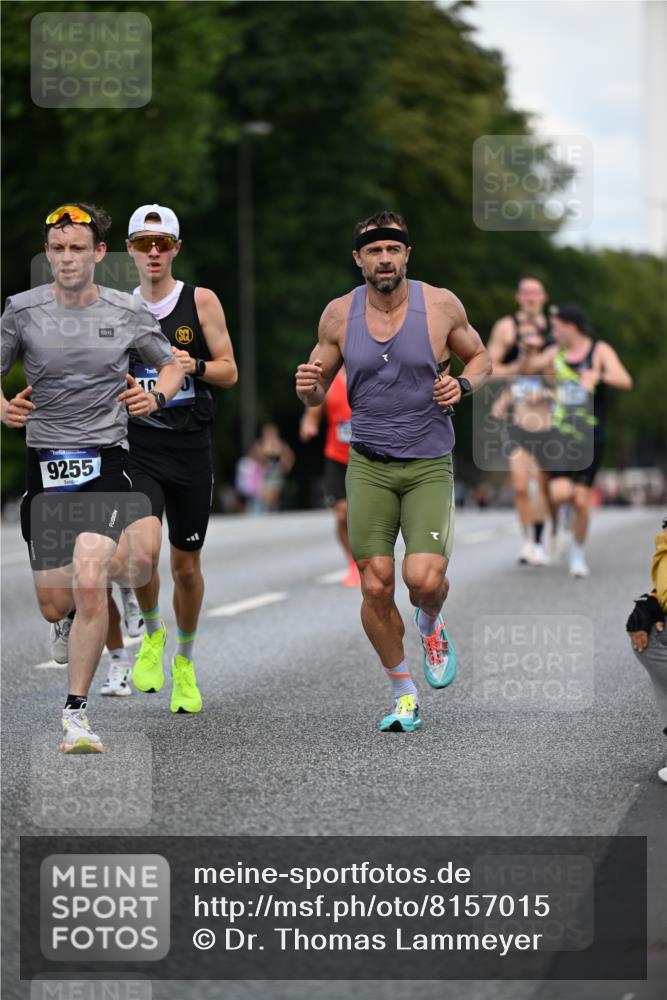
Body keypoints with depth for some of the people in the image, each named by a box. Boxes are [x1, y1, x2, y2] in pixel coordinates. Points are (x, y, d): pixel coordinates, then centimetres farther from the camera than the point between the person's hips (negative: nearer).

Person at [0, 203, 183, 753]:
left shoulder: (128, 312, 2)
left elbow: (171, 366, 16)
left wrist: (155, 396, -5)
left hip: (105, 459, -1)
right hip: (45, 461, 1)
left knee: (88, 585, -20)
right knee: (54, 608, 2)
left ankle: (77, 712, -10)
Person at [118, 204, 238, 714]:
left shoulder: (201, 301, 1)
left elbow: (229, 371, 3)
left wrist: (195, 366, -16)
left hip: (191, 447, 0)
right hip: (137, 446, 0)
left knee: (187, 565, 8)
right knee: (142, 549, -23)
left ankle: (185, 662, 31)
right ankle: (152, 632, 6)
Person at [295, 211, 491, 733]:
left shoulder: (441, 305, -4)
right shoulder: (339, 315, 0)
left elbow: (480, 357, 13)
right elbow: (318, 392, 11)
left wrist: (461, 384, -9)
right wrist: (309, 388, -13)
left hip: (430, 466, -1)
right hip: (369, 467, 2)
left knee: (424, 579, -18)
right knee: (375, 588, -5)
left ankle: (431, 623, 21)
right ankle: (405, 697, 15)